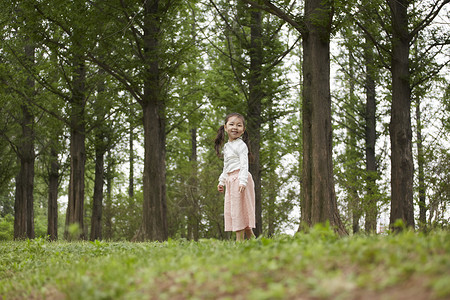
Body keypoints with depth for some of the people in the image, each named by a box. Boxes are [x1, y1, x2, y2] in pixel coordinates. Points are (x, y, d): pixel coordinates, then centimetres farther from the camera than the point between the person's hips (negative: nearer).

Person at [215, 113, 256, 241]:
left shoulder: (241, 145, -7)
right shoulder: (226, 146, 18)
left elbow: (244, 165, -15)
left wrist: (243, 181, -24)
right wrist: (222, 181, 22)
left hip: (240, 177, -9)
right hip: (230, 180, 9)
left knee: (239, 207, -10)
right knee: (230, 208, 7)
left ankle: (240, 238, -10)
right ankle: (250, 235, 11)